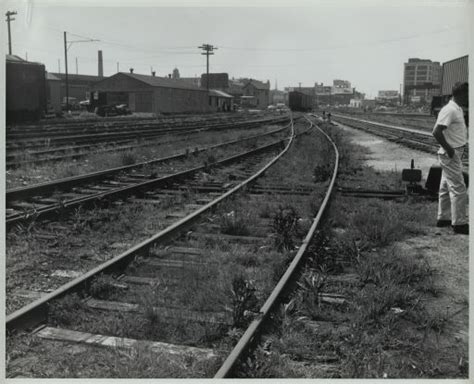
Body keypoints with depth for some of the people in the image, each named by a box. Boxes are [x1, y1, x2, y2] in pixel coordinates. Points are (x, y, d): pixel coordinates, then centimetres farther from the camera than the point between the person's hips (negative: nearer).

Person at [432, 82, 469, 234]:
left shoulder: (458, 109, 13)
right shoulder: (450, 110, -18)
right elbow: (437, 132, -26)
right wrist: (449, 149, -20)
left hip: (453, 154, 10)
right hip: (451, 155, -10)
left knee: (446, 188, 16)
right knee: (458, 189, -6)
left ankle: (443, 218, 25)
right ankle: (459, 223, 0)